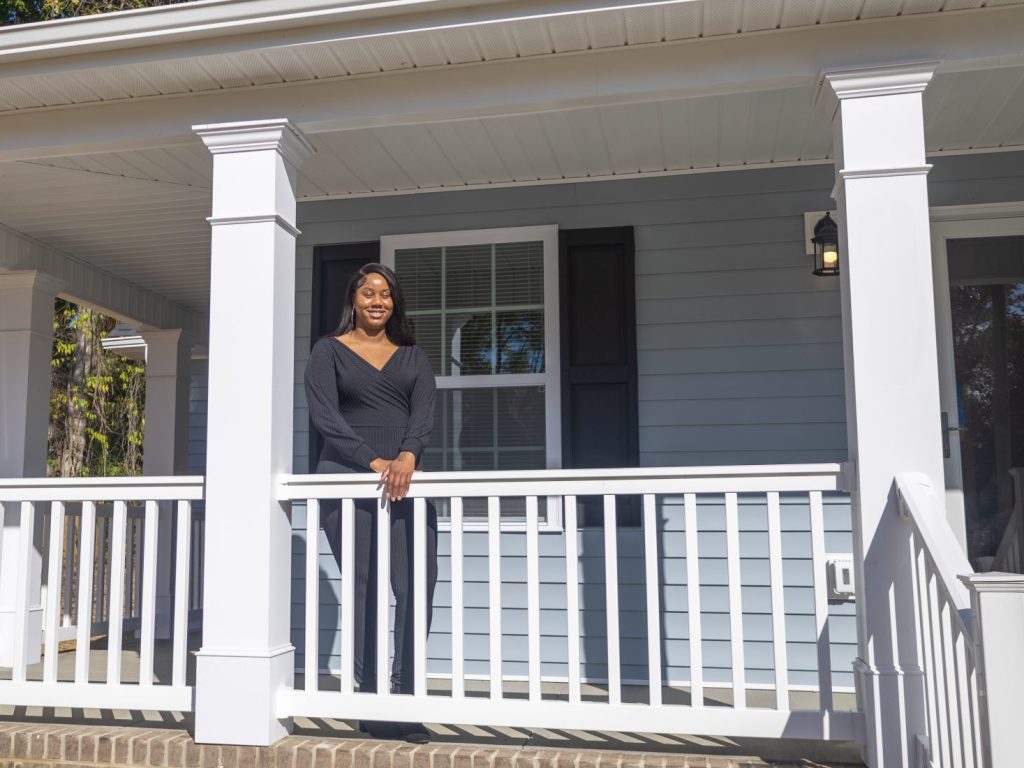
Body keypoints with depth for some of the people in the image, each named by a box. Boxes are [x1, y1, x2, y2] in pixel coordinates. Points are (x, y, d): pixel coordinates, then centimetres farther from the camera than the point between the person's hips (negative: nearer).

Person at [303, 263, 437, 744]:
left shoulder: (413, 356, 16)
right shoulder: (329, 351, 8)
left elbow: (424, 414, 2)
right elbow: (325, 416, -5)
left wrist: (407, 458, -19)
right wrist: (375, 462, -17)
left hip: (404, 479, 3)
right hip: (348, 479, -2)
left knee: (418, 585, -7)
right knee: (366, 590, -4)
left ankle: (405, 701, 3)